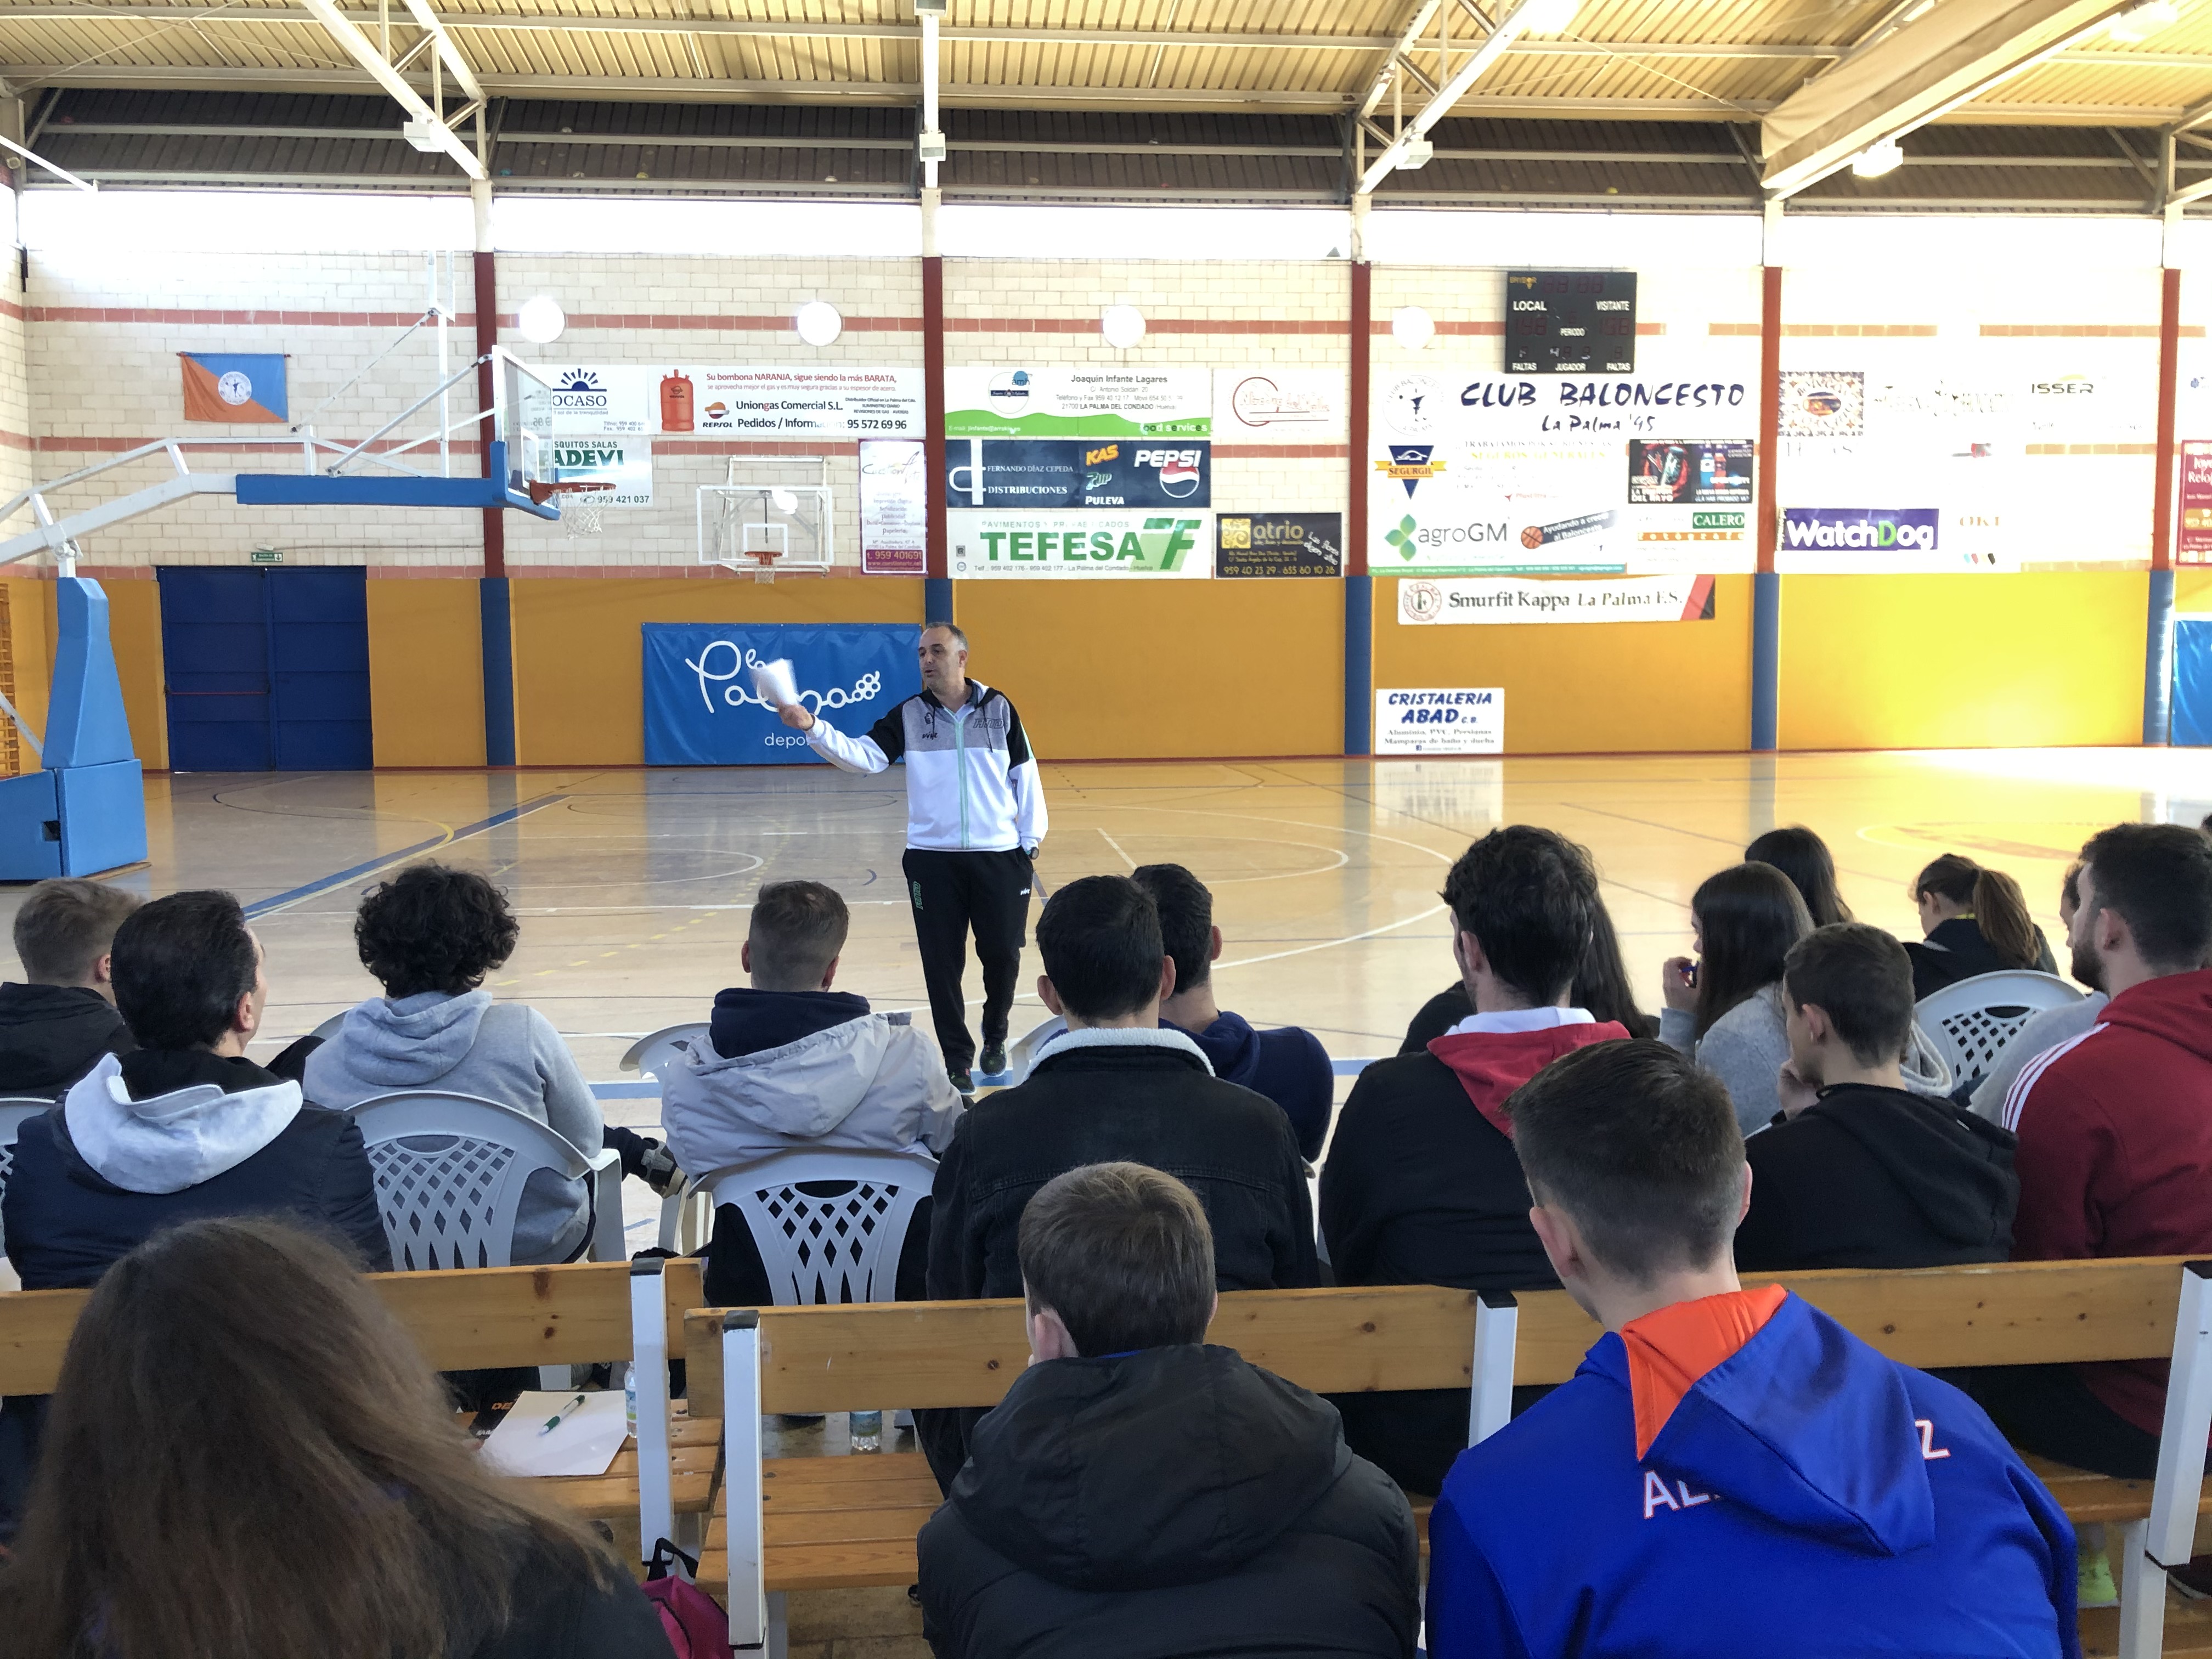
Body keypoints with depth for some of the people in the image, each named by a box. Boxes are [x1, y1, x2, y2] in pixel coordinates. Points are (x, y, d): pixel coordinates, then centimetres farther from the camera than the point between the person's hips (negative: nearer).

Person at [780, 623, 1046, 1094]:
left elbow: (1024, 775, 5)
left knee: (1002, 954, 4)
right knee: (943, 963, 3)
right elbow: (863, 755, -9)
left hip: (999, 855, -1)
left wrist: (1032, 839, 3)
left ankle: (995, 1035, 32)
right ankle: (957, 1061, 17)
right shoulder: (908, 716, 3)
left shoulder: (998, 708, 2)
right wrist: (812, 728, -24)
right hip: (932, 857, 1)